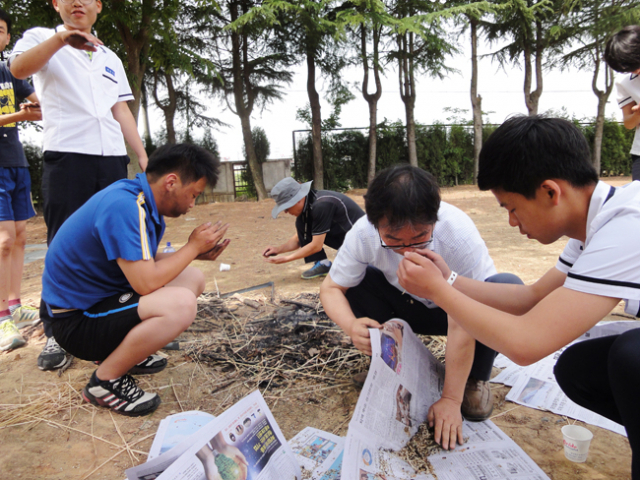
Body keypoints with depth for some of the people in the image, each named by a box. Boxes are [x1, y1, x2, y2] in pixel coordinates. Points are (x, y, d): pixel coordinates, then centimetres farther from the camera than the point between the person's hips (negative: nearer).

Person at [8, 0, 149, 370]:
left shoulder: (110, 57, 25)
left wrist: (143, 156, 8)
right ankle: (55, 334, 5)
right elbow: (18, 68, -10)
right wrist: (61, 39, -26)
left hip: (113, 159, 4)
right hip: (66, 155, -4)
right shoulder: (41, 38, 12)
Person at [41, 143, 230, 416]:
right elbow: (146, 281, -29)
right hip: (76, 320, -10)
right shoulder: (123, 206, -26)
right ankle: (105, 381, -8)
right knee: (180, 304, -31)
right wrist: (193, 247, -15)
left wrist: (197, 253, 2)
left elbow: (142, 263, 11)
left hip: (102, 296, 10)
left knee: (194, 280, 8)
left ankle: (121, 351, 15)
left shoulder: (143, 202, 4)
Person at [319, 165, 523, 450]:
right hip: (409, 306, 2)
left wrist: (450, 399, -28)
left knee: (508, 288, -33)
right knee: (352, 281, -24)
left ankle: (474, 378, -7)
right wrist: (351, 326, -37)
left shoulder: (458, 232, -35)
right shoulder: (362, 234, -27)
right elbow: (331, 288, -15)